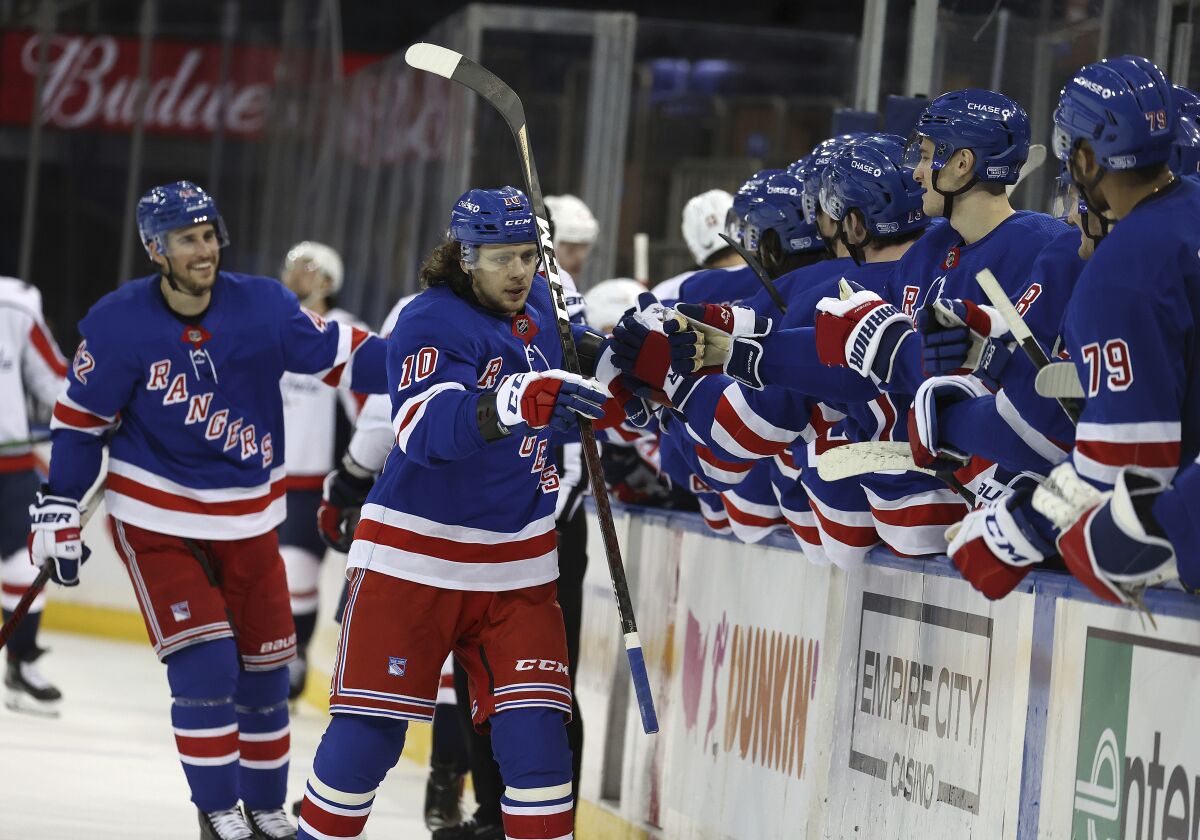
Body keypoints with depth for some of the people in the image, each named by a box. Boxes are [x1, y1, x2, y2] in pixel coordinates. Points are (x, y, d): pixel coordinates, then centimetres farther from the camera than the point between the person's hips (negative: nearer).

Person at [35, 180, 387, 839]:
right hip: (157, 520, -3)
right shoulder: (118, 325, -14)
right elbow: (79, 420, -5)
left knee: (263, 666, 9)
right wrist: (57, 513, -5)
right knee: (204, 663, -13)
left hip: (248, 518, 3)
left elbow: (341, 355, -6)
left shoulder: (262, 307, -11)